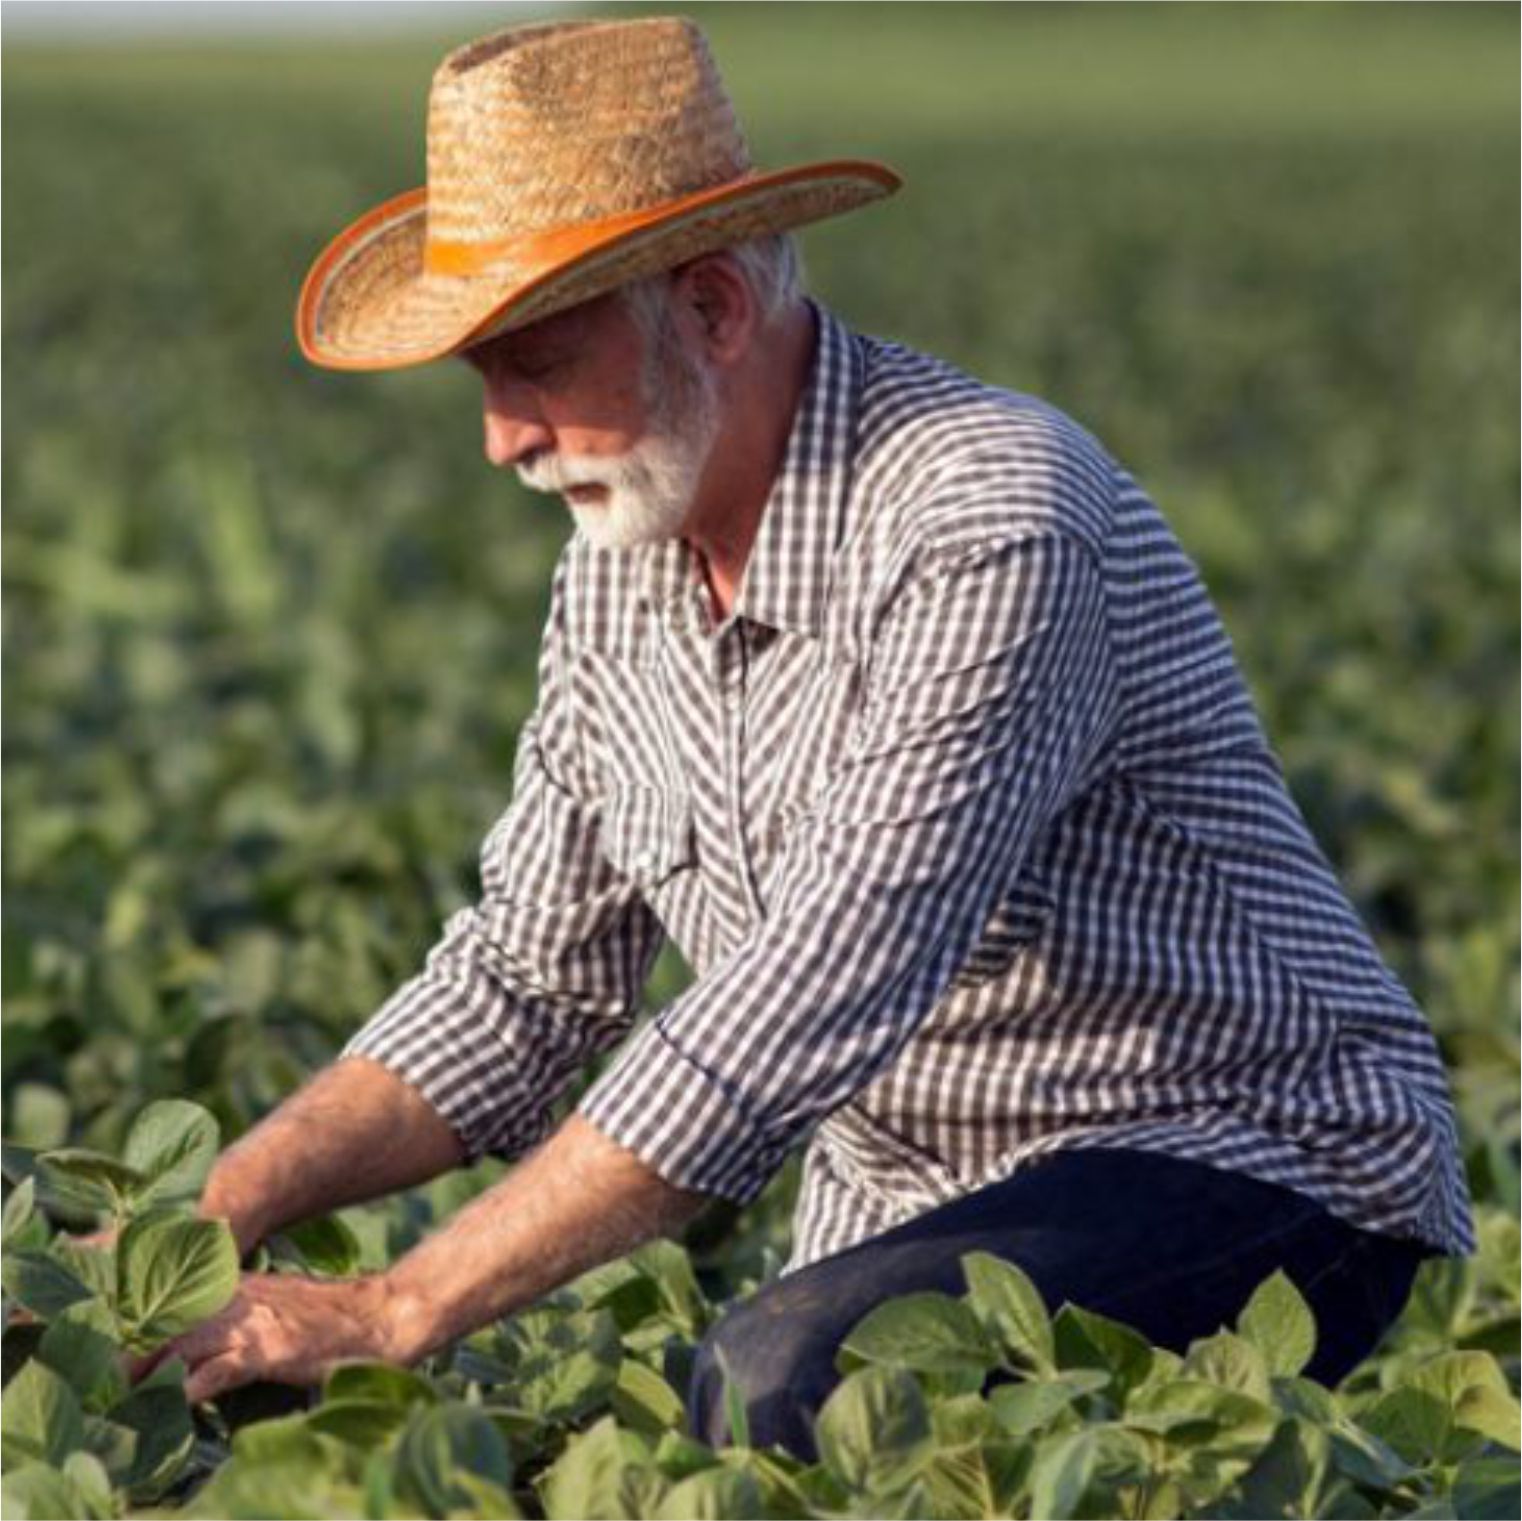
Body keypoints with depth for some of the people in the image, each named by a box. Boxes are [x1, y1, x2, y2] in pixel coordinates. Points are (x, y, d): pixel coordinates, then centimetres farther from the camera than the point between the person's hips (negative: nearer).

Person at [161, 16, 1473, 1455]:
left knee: (778, 1383, -32)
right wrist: (203, 1219, -6)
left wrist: (394, 1311, -30)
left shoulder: (986, 519, -24)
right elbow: (520, 982, 10)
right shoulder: (620, 563, 4)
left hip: (1247, 1173, -7)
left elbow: (802, 1020, -30)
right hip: (912, 1221, 7)